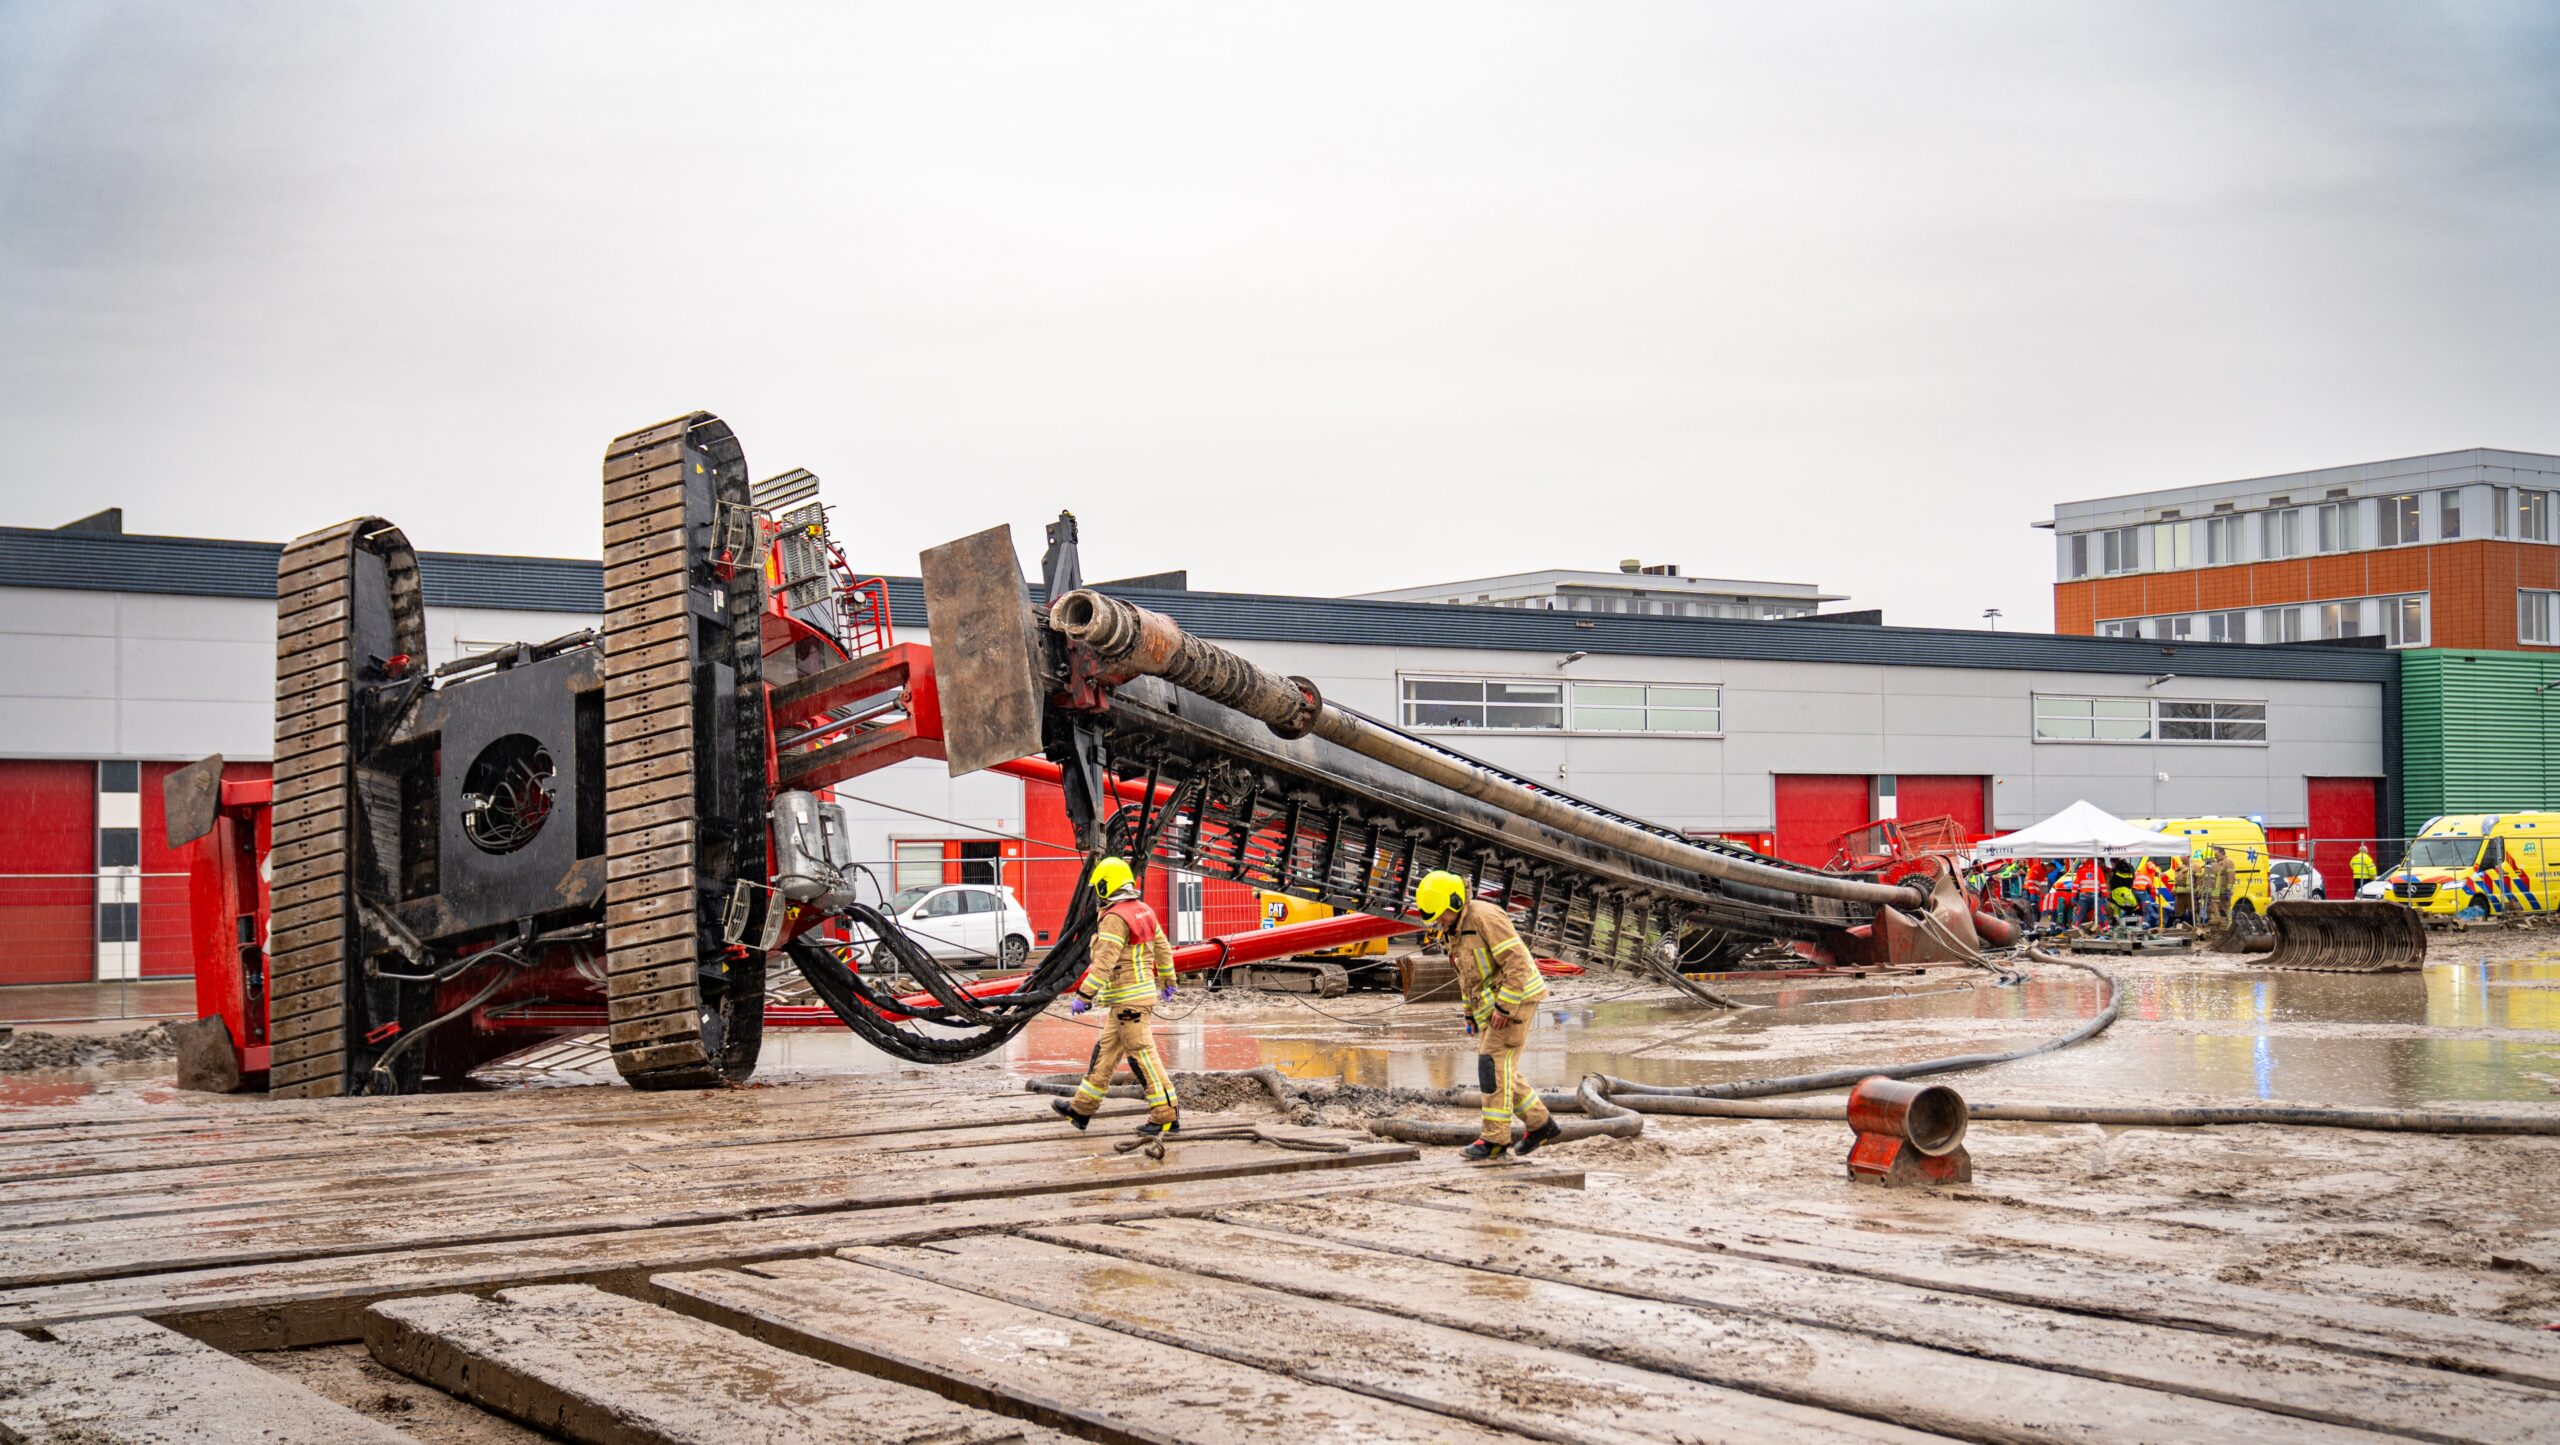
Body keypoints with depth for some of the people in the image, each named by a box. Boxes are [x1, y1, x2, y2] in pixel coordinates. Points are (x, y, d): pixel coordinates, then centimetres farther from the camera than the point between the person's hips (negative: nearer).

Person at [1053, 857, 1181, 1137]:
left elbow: (1102, 964, -23)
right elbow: (1163, 949, 19)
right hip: (1142, 992, 10)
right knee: (1106, 1051, 15)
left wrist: (1083, 996, -21)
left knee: (1142, 1054, -6)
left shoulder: (1115, 918, -18)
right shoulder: (1144, 911, 11)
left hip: (1127, 999, -10)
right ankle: (1081, 1108, 23)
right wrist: (1167, 982, 30)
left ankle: (1167, 1115, -5)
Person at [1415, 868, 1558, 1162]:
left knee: (1494, 1066, -13)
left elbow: (1517, 961, -24)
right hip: (1491, 1007, 9)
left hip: (1516, 998, -9)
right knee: (1499, 1071, 9)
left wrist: (1505, 1008, -25)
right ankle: (1540, 1124, 18)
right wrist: (1471, 1015, 19)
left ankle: (1495, 1138, -10)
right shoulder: (1455, 931, 11)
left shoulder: (1485, 917, -19)